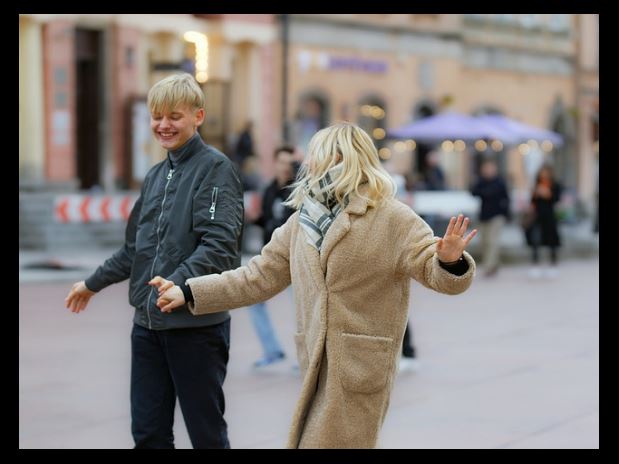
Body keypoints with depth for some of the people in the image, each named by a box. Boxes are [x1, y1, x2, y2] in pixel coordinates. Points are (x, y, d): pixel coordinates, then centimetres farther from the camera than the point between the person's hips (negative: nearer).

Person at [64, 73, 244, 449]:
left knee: (207, 432, 1)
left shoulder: (216, 168, -7)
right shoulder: (157, 175, 16)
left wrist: (177, 283, -32)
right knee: (148, 431, 8)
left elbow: (218, 245, -18)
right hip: (148, 321, 7)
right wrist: (94, 283, 32)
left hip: (197, 321, -7)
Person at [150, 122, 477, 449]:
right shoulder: (301, 222, 10)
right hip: (316, 365, 6)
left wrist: (450, 261, -36)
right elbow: (259, 277, 14)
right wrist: (187, 292, 10)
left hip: (361, 369, -6)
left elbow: (435, 271, -10)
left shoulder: (392, 219, -7)